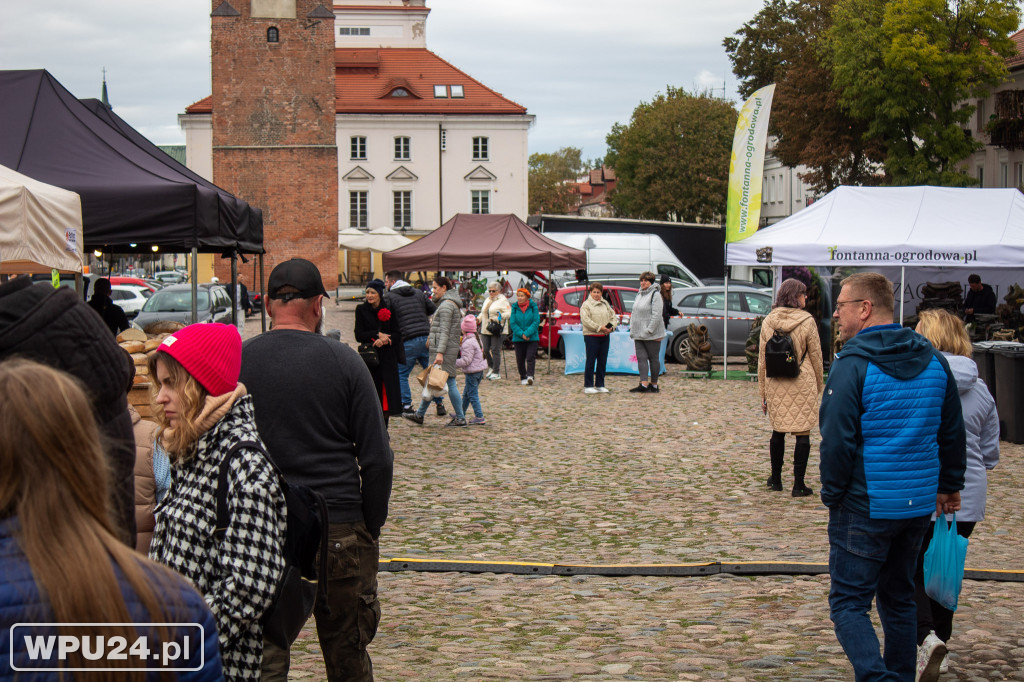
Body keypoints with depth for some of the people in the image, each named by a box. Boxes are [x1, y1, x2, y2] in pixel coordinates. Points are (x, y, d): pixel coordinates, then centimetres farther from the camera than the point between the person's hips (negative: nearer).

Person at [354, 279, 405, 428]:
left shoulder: (389, 309, 3)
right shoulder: (361, 310, 1)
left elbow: (397, 334, 1)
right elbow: (359, 335, -4)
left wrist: (385, 340, -17)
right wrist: (377, 335, -15)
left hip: (388, 358, 1)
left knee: (387, 392, 1)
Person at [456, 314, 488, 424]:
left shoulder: (468, 343, -20)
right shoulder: (475, 339, 12)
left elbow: (465, 361, -24)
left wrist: (453, 363, -19)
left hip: (472, 372, -10)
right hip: (479, 370, 10)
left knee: (473, 395, -6)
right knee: (466, 394, 22)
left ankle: (479, 417, -7)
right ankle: (461, 413, 35)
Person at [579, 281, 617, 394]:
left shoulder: (606, 304, 15)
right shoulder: (586, 305, -3)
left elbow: (614, 317, 14)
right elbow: (585, 320, -14)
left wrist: (611, 327, -6)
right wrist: (599, 328, -19)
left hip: (605, 337, 6)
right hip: (591, 336, -6)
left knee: (603, 361, 8)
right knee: (591, 361, -2)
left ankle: (600, 385, 16)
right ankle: (588, 386, 3)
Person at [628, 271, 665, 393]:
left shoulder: (655, 295, -9)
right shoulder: (639, 294, 16)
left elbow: (656, 315, -16)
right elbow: (634, 313, 21)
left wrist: (649, 330, -20)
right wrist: (632, 328, 12)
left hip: (651, 335, -8)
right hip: (639, 335, 8)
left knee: (653, 358, 2)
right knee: (641, 358, -1)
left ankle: (654, 385, 9)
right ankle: (643, 384, -5)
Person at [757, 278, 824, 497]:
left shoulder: (768, 322, 3)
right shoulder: (806, 321, -6)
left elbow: (762, 359, 7)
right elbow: (816, 356, 0)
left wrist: (763, 392, 13)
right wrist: (819, 385, 13)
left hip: (775, 385, 4)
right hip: (802, 384, -4)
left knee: (778, 431, 17)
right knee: (803, 433, 2)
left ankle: (775, 479, 26)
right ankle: (798, 485, 2)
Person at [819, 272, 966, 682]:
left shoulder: (852, 365, -15)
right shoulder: (933, 360, 6)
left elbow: (837, 441, -17)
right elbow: (953, 432, 13)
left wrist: (832, 494, -5)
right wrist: (949, 485, 23)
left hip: (864, 507, -7)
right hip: (919, 504, 7)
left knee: (848, 602, -1)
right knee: (899, 598, 19)